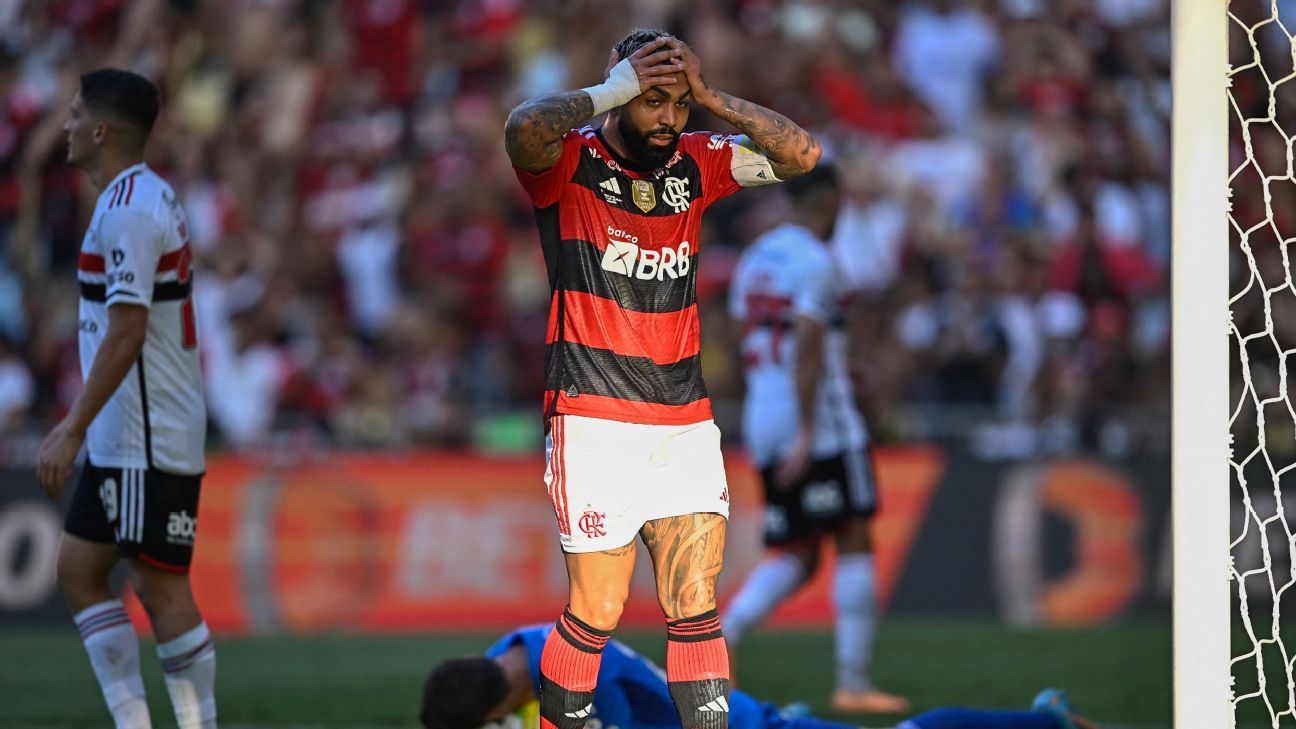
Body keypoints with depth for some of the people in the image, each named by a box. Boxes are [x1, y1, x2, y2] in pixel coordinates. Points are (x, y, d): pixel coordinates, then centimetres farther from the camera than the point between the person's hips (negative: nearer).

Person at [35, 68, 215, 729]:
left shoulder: (129, 210, -16)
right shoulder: (142, 198, 15)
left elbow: (126, 331, -23)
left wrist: (73, 430, -23)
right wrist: (78, 423, 23)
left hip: (148, 443, -10)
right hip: (121, 439, 10)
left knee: (162, 588, -6)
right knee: (78, 571, 10)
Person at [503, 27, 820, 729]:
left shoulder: (695, 164, 10)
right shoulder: (566, 162, -6)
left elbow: (801, 154, 2)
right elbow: (523, 130, -29)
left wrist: (710, 98, -4)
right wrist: (612, 90, -16)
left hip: (685, 423, 5)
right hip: (594, 420, -5)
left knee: (696, 610, 0)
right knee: (597, 611, -4)